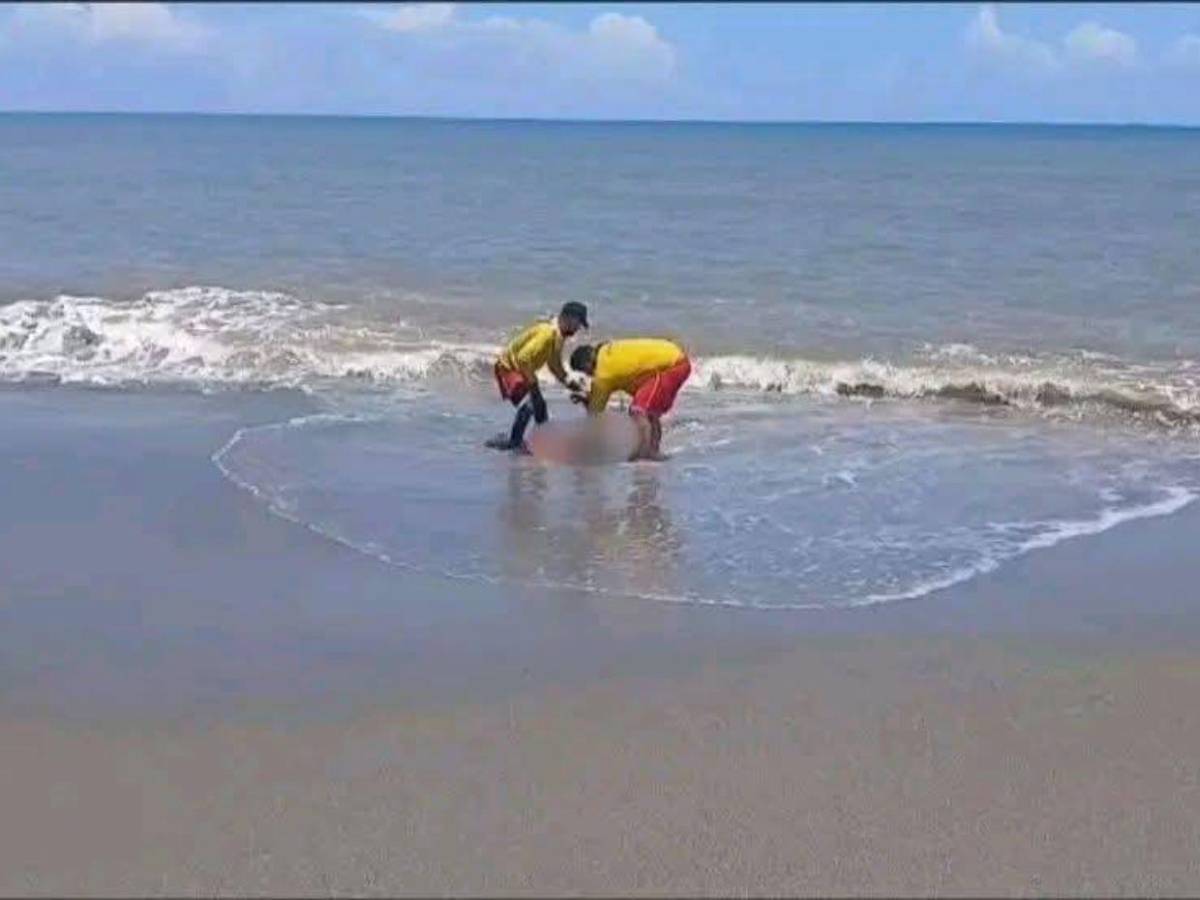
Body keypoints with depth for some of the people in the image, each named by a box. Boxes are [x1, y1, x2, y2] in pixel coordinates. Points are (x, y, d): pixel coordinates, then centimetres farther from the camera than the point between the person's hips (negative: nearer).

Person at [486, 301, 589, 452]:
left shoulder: (558, 334, 2)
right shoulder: (547, 332, -29)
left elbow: (555, 365, 16)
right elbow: (523, 358, -34)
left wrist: (570, 382, 7)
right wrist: (532, 382, -27)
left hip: (523, 369, 10)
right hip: (508, 367, -10)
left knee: (539, 405, 14)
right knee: (528, 404, -22)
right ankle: (513, 442, -13)